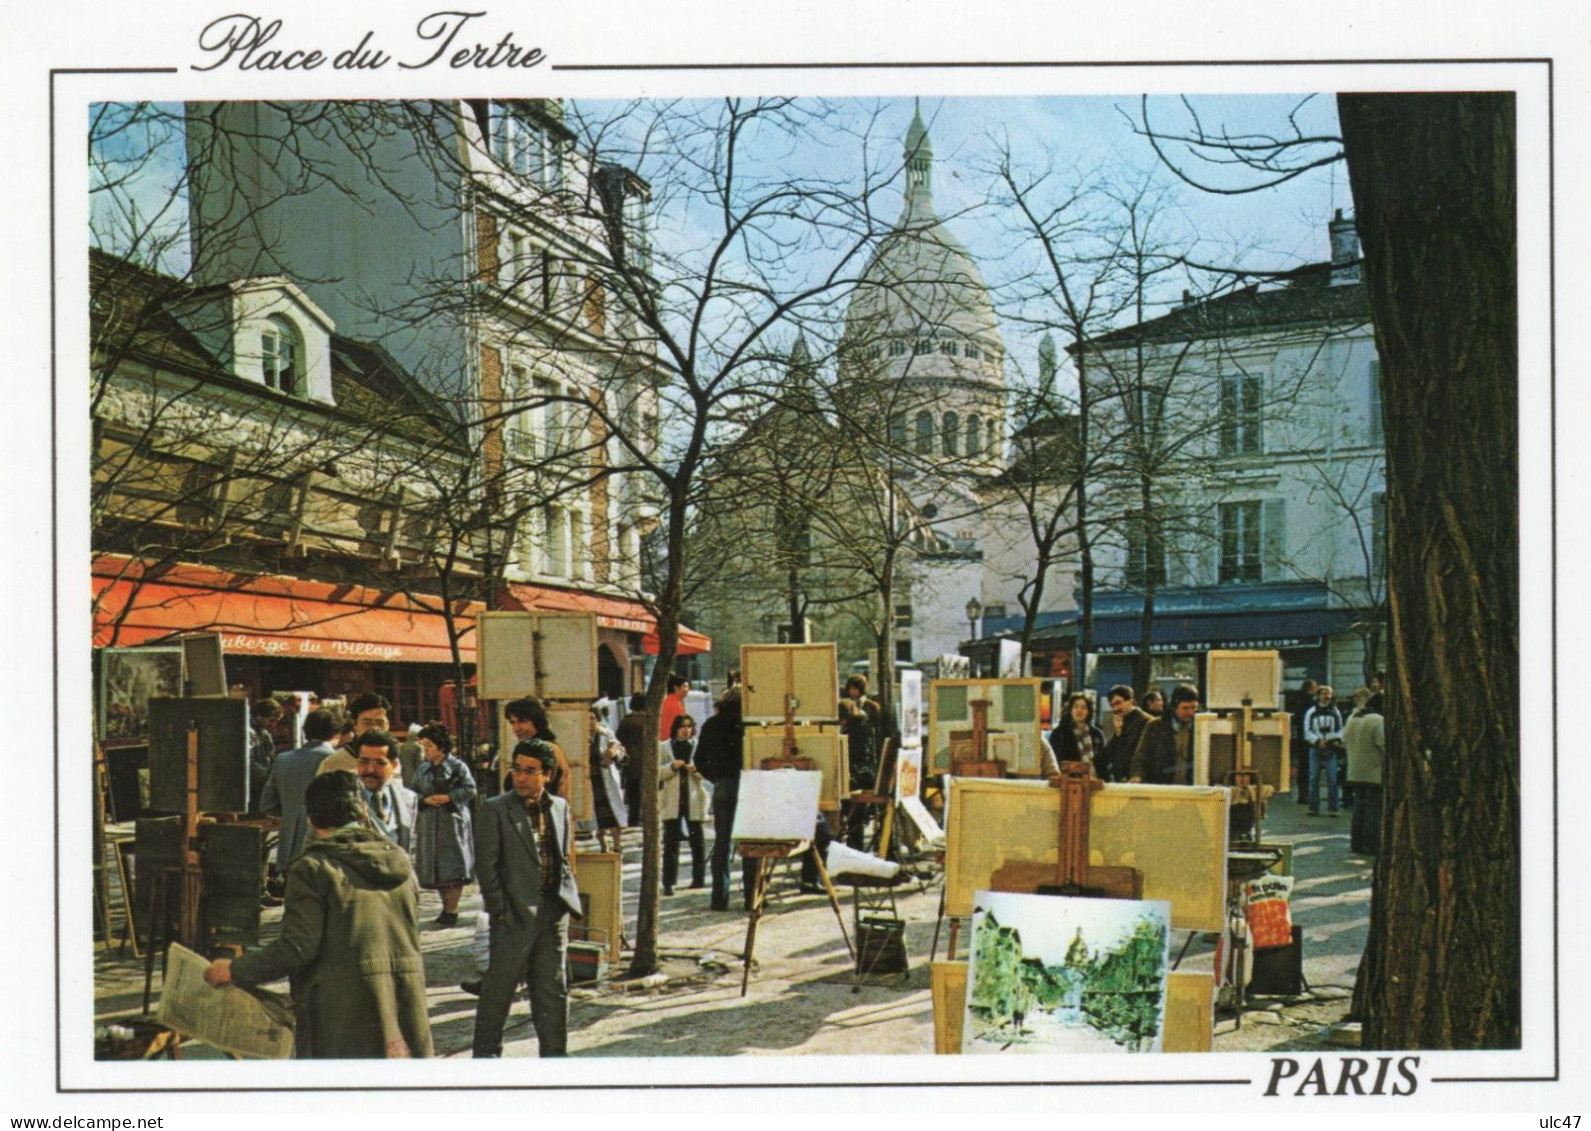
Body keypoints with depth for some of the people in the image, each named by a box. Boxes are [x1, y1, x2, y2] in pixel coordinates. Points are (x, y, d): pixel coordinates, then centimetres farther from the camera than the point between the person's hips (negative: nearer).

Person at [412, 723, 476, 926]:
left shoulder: (457, 766, -5)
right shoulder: (422, 769, 9)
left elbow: (470, 789, -7)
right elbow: (413, 792, 10)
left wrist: (448, 797, -17)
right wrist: (425, 800, -10)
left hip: (453, 820, -5)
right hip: (429, 824, 5)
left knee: (454, 867, -5)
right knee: (435, 866, 7)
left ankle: (452, 909, 1)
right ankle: (446, 907, 19)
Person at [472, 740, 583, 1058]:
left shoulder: (560, 807, 9)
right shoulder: (495, 810, -6)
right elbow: (485, 865, -8)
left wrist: (568, 898, 7)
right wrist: (500, 909, -12)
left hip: (553, 912, 5)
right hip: (514, 914, -4)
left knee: (553, 989, 10)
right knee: (499, 988, 3)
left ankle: (554, 1055, 20)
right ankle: (485, 1053, 16)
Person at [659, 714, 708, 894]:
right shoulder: (665, 748, 7)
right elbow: (657, 773, 2)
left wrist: (696, 769, -16)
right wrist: (672, 766, -14)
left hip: (694, 800, 1)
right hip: (672, 801, -1)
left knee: (697, 840, 7)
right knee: (671, 842, -3)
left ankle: (699, 878, 17)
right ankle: (668, 882, -3)